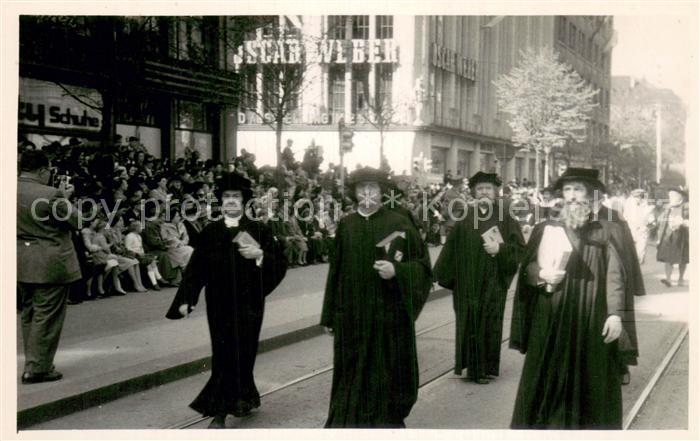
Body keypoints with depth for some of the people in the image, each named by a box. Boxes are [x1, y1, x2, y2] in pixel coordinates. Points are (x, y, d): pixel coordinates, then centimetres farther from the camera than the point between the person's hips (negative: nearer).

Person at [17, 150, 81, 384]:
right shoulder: (50, 195, -20)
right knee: (47, 316, 1)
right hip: (50, 264, -7)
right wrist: (65, 198, 2)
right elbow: (74, 220, -11)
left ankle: (33, 363, 26)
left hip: (22, 263, 7)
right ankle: (37, 368, 5)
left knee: (29, 315, 18)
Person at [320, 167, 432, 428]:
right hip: (352, 315, 2)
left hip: (388, 313, -2)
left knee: (385, 371, 3)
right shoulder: (346, 225, 5)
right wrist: (329, 315, 8)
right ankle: (348, 420, 18)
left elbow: (421, 264, -1)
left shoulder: (398, 224, -3)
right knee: (352, 372, 7)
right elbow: (336, 270, 9)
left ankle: (386, 420, 17)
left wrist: (396, 270, -20)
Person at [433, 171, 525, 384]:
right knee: (470, 322, 1)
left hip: (494, 281, -1)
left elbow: (519, 247, -2)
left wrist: (500, 248, -18)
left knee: (490, 322, 2)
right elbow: (452, 247, 7)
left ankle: (488, 366, 13)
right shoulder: (465, 217, 5)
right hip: (468, 282, 1)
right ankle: (474, 367, 12)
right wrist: (440, 273, 4)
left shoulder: (505, 218, 2)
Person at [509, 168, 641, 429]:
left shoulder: (608, 232, 2)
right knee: (549, 382, 3)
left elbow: (616, 276, -4)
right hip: (551, 322, 2)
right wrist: (541, 274, -14)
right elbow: (526, 269, 8)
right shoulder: (546, 229, 9)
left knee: (590, 387, 4)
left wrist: (616, 313, -14)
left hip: (592, 324, -1)